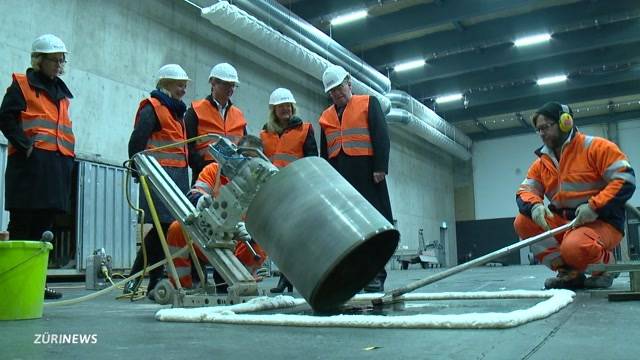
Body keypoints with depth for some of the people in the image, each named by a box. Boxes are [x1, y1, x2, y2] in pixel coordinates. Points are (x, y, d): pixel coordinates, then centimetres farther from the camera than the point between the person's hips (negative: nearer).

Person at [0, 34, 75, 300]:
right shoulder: (21, 84, 4)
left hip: (58, 164, 7)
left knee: (44, 226, 7)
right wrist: (25, 145, -17)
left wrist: (69, 153, 14)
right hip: (30, 162, -7)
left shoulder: (61, 91, 25)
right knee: (22, 224, -5)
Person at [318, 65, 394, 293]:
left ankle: (376, 275, -1)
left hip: (365, 172, -4)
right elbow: (324, 152, 22)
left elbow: (381, 137, -2)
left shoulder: (368, 103, 8)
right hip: (338, 176, 5)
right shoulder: (326, 116, 21)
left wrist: (380, 168, -11)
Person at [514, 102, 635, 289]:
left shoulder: (597, 147, -8)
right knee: (523, 223, -13)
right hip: (563, 222, 7)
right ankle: (569, 272, -6)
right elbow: (525, 191, 4)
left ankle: (606, 265, 2)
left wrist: (594, 207, -25)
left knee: (574, 247, -36)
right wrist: (534, 206, -20)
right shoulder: (542, 162, 11)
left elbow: (626, 180, -14)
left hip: (602, 223, -7)